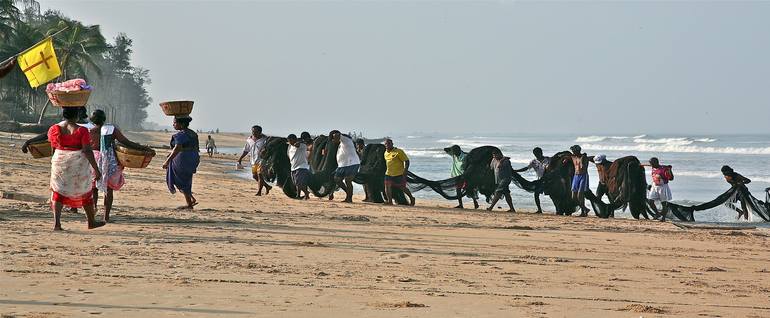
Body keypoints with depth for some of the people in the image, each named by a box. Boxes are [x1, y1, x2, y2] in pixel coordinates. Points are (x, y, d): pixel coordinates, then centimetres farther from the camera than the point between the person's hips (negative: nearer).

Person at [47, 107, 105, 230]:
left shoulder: (54, 129, -3)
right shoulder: (81, 131, -14)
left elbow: (53, 147, 11)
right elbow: (88, 151, -16)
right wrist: (96, 169, -12)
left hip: (59, 162, 2)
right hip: (78, 164, -2)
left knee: (58, 192, 10)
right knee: (85, 192, 15)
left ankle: (56, 222, -5)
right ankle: (91, 221, 27)